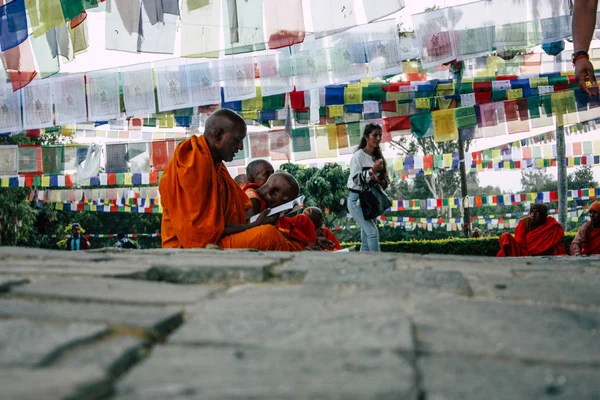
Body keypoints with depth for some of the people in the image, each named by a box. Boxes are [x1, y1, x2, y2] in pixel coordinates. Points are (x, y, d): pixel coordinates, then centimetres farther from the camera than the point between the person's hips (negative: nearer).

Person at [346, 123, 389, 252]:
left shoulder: (378, 157, 10)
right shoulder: (359, 155, -10)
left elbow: (386, 178, 14)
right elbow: (356, 179, -16)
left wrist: (381, 182, -8)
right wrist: (372, 170, -28)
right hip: (357, 200, -7)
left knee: (366, 239, 7)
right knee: (373, 232, -19)